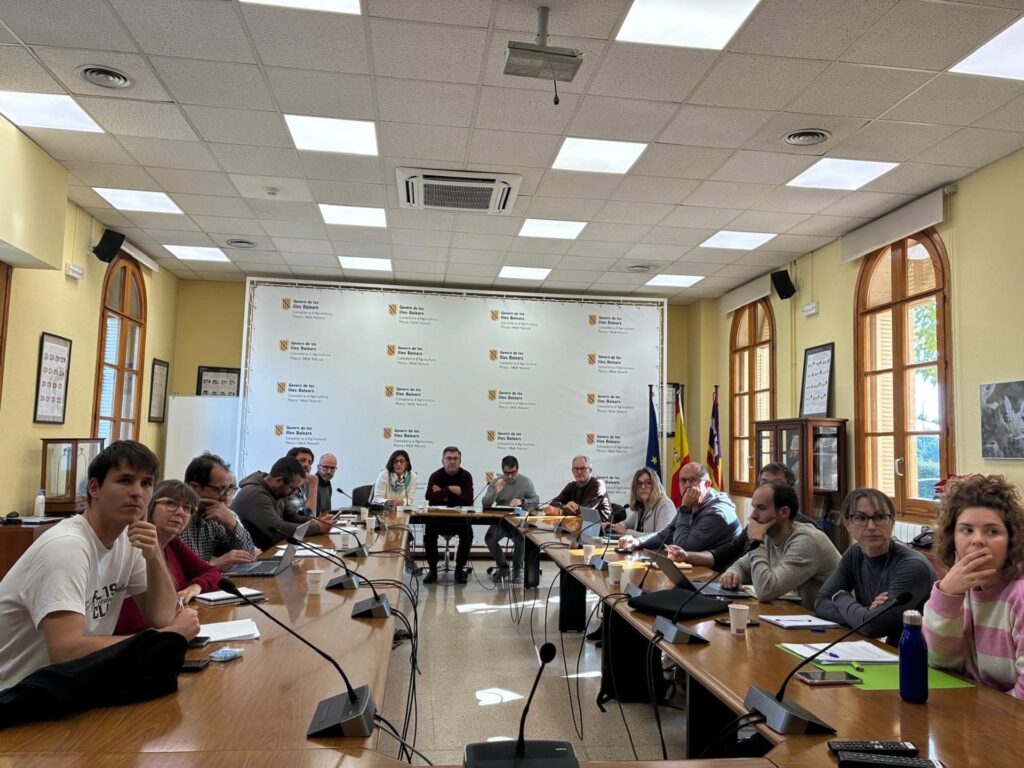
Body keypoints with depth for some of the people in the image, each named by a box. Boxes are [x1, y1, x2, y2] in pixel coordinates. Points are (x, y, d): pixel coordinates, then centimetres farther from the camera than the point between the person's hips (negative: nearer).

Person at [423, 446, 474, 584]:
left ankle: (460, 569, -5)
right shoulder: (436, 476, -4)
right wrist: (449, 489, -24)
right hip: (438, 517, 0)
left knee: (468, 534, -26)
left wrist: (442, 495, -17)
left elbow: (469, 501, -17)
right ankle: (432, 569, -7)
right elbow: (430, 498, -21)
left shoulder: (466, 476, -4)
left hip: (459, 517, 0)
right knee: (429, 533, -27)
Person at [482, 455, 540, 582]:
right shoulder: (496, 481, 3)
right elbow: (485, 505, -2)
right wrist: (495, 492, -21)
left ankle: (517, 569, -5)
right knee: (489, 538, -25)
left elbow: (536, 500, -3)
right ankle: (503, 567, 1)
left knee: (520, 538, -32)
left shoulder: (526, 481, 1)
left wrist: (522, 501, -23)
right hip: (501, 520, 2)